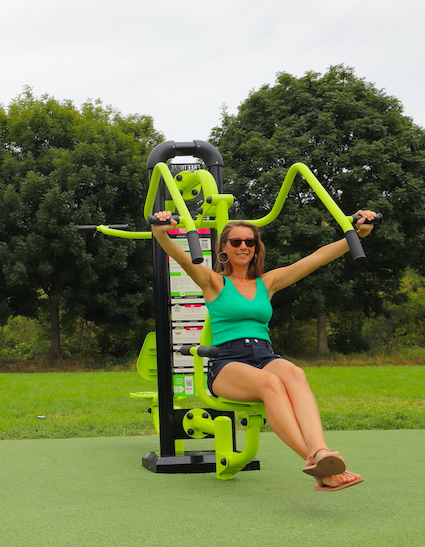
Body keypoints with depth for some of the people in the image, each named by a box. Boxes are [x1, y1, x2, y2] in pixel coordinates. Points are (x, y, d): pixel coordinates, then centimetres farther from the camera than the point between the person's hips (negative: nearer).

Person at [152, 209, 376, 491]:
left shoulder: (268, 282, 22)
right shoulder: (214, 282, 14)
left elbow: (319, 257, 15)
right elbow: (183, 258, -7)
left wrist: (358, 233, 5)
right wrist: (160, 233, -27)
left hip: (267, 358, 3)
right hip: (227, 363, -3)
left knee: (294, 374, -35)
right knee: (270, 382, -37)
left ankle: (319, 452, -58)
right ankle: (313, 460, -53)